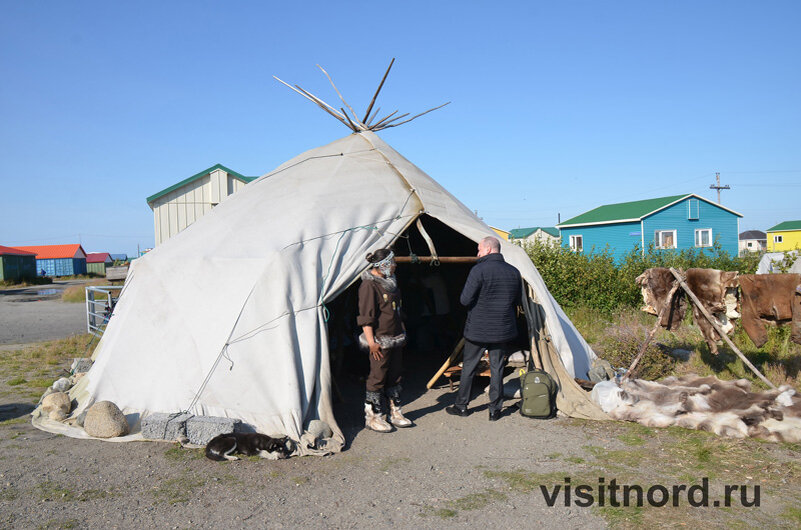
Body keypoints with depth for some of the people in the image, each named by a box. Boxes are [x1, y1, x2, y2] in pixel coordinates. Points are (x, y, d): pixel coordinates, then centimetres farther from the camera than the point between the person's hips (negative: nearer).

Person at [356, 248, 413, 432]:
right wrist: (371, 342, -20)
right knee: (378, 377, -1)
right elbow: (365, 317, -17)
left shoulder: (390, 282, 14)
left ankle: (395, 413, 25)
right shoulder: (369, 285, -14)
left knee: (394, 376, 14)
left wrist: (402, 333, 24)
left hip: (395, 339, 9)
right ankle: (373, 417, 12)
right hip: (380, 341, -9)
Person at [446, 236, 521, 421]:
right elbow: (517, 301, 13)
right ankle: (495, 409, 16)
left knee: (469, 367, 11)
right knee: (497, 368, 12)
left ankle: (461, 405, 22)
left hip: (477, 329, -4)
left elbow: (465, 300, -15)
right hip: (503, 330, 4)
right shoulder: (514, 272, 4)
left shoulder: (479, 270, -15)